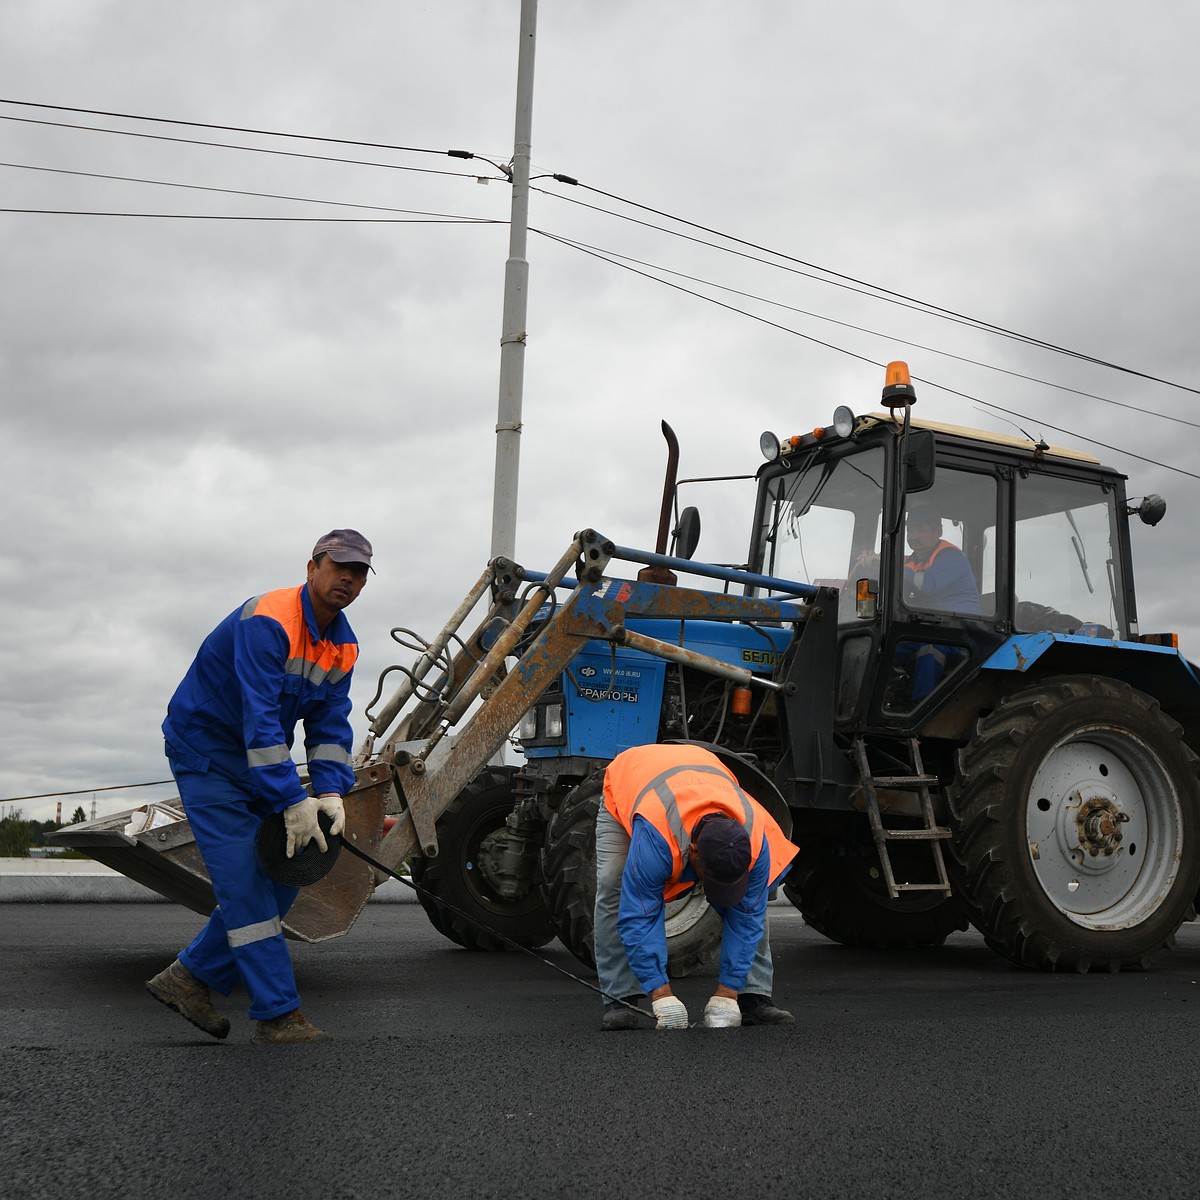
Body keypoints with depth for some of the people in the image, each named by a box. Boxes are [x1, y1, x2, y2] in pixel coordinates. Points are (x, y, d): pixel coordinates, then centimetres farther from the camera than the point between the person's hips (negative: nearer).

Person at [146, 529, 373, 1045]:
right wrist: (292, 801, -35)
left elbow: (330, 725, -2)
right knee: (244, 881, -12)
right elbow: (260, 718, -32)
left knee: (284, 875, 5)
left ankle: (190, 978, 16)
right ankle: (277, 1014, -7)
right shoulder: (267, 621, -26)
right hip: (204, 754, -9)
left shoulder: (343, 646, 0)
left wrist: (330, 793, -18)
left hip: (258, 762, 9)